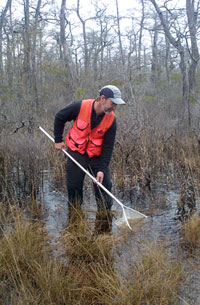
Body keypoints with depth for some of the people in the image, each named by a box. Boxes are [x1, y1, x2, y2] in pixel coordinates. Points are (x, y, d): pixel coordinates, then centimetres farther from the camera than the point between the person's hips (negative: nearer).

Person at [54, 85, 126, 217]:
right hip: (76, 154, -1)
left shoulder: (111, 119, -13)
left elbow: (108, 146, -8)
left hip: (97, 156, 2)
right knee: (74, 188, 6)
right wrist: (58, 140, 2)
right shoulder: (80, 107, -19)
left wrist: (102, 169, -15)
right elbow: (59, 117, -2)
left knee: (104, 185, 0)